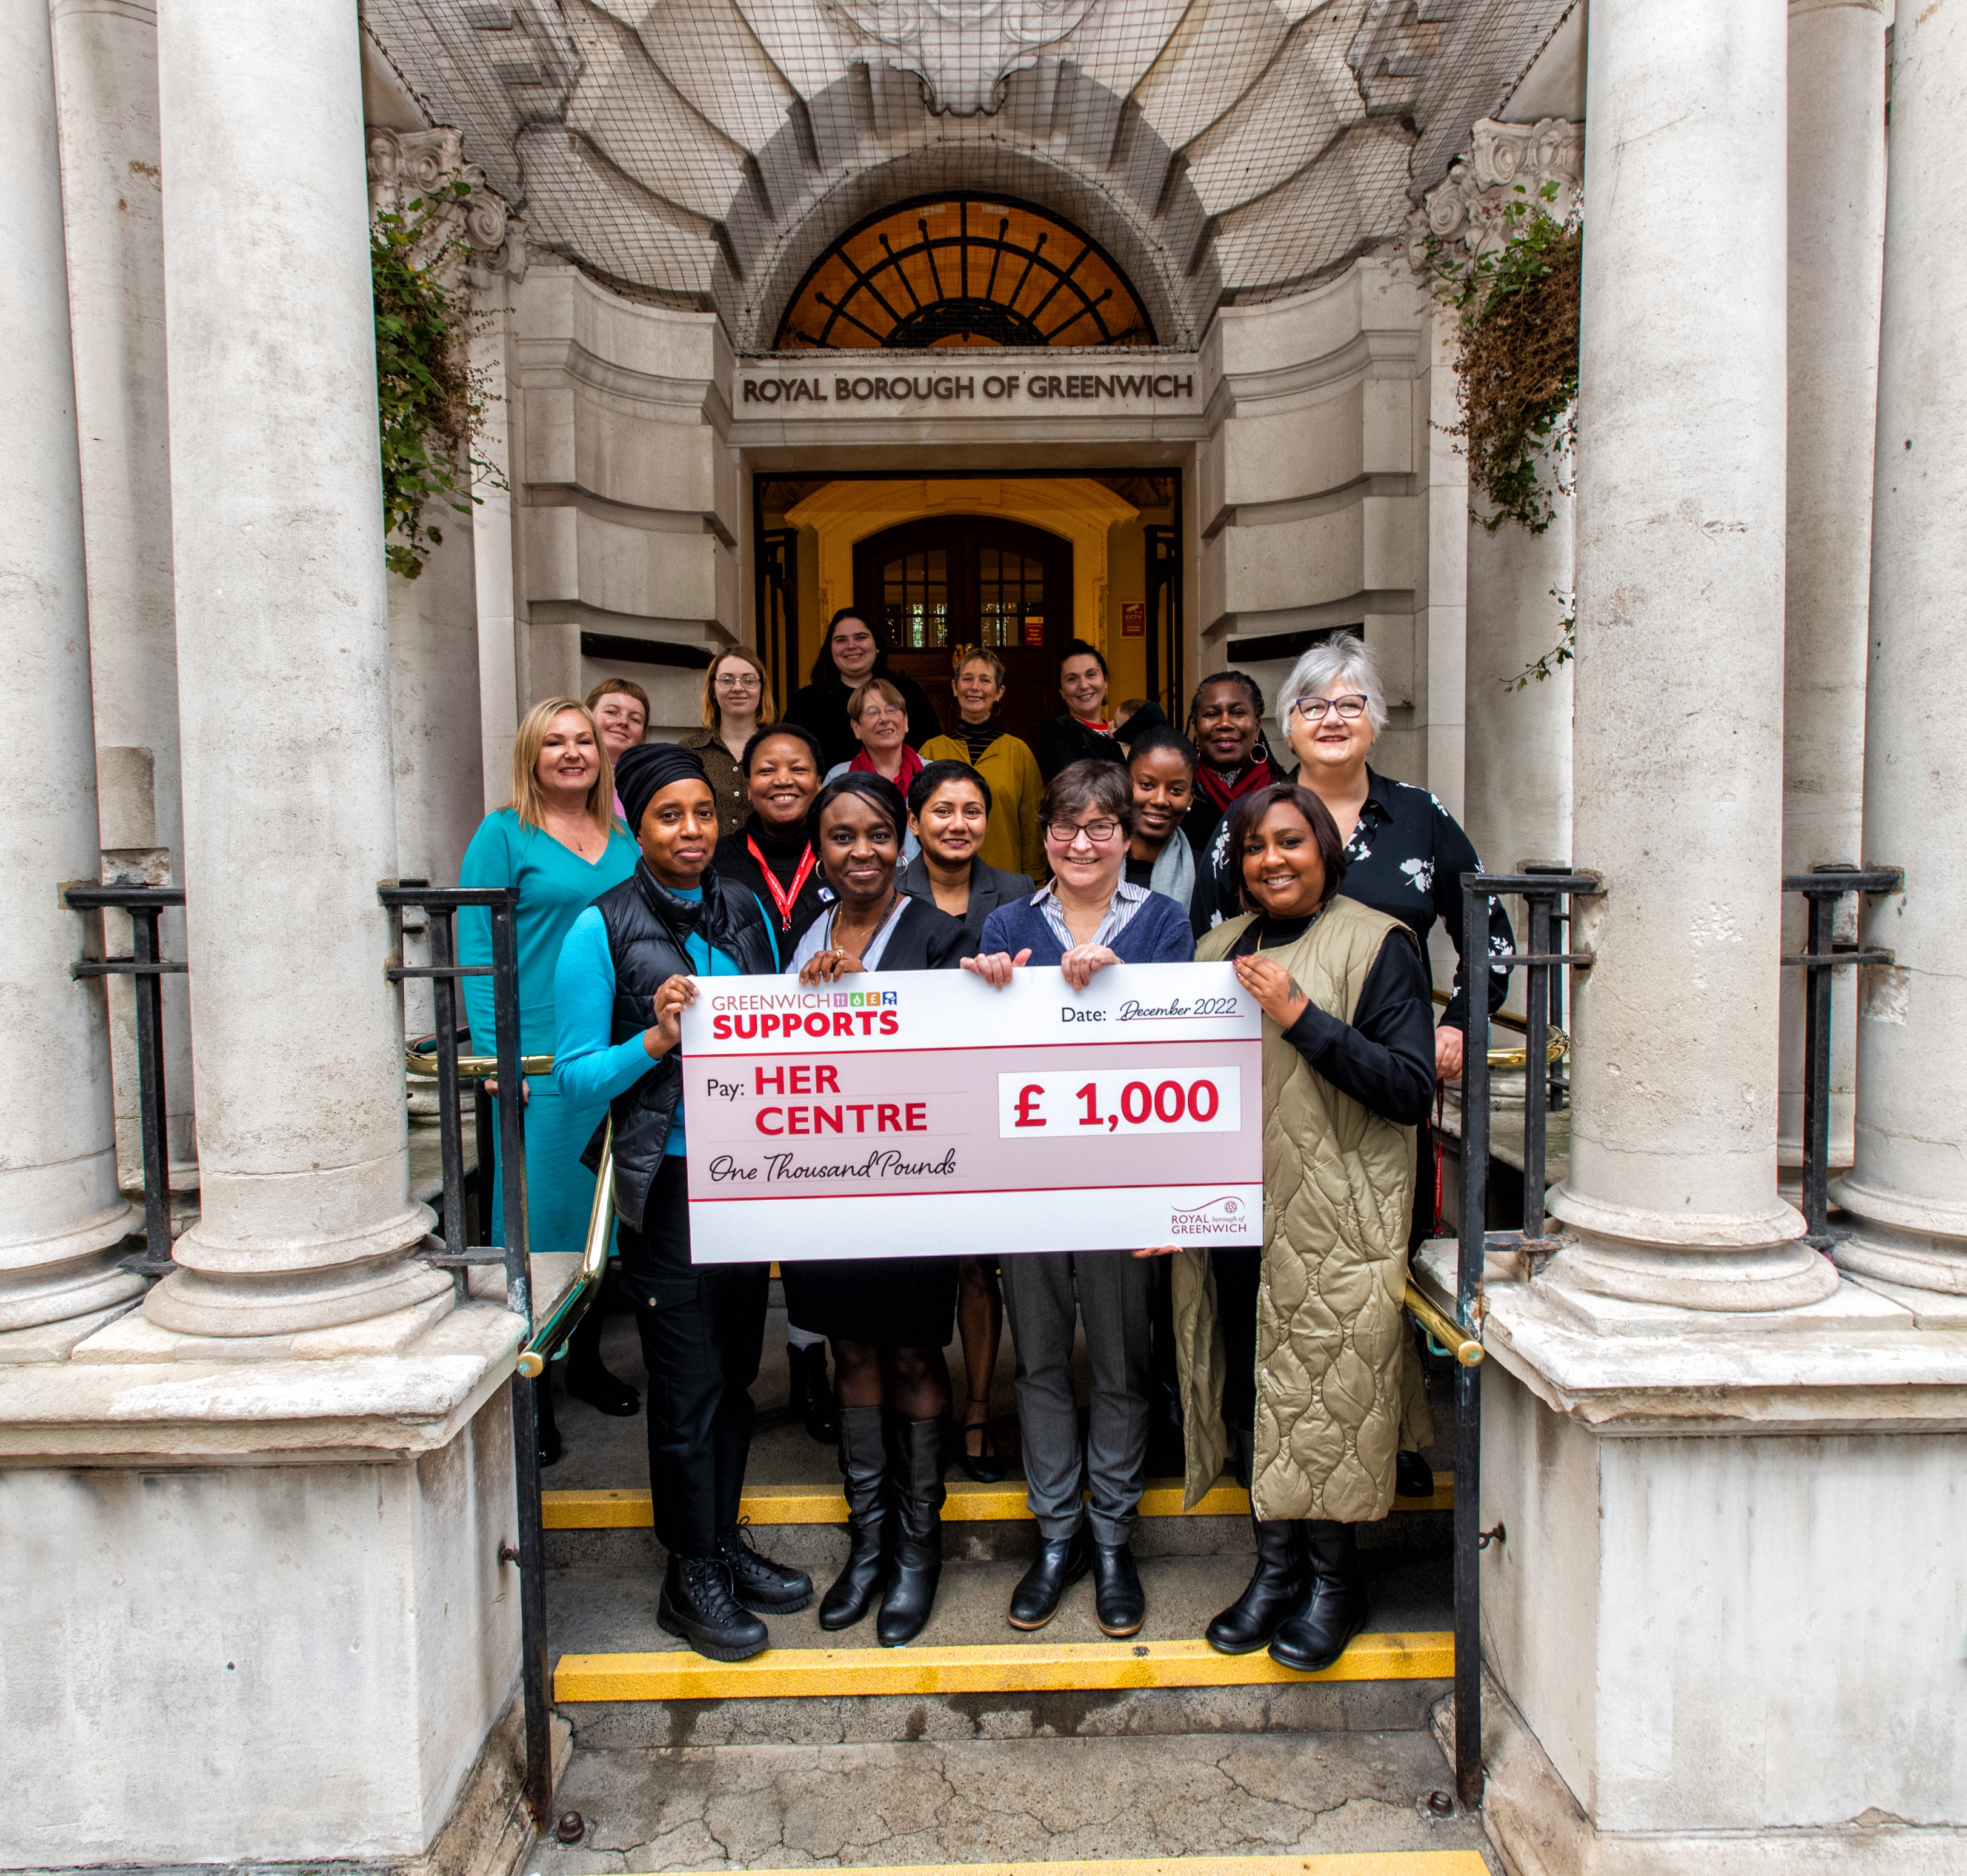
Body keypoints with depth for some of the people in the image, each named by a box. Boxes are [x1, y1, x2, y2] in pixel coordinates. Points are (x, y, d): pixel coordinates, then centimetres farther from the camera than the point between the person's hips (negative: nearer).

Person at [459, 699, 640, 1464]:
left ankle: (586, 1359, 29)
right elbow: (477, 950, -5)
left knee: (602, 1209, 12)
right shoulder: (502, 836, -1)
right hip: (536, 1059, -5)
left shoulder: (625, 842, 12)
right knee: (536, 1216, 0)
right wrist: (494, 1054, -12)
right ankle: (529, 1385, 13)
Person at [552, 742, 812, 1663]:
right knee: (688, 1381, 4)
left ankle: (725, 1542, 33)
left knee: (736, 1370, 15)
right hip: (665, 1180, -5)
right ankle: (690, 1576, 21)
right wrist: (656, 1040, -23)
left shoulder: (746, 913, 8)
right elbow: (575, 1074, -9)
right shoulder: (602, 928, -7)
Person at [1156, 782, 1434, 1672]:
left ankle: (1334, 1581, 21)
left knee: (1322, 1394, 1)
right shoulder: (1219, 948, 13)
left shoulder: (1376, 945, -4)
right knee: (1252, 1388, 11)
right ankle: (1276, 1565, 28)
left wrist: (1300, 1016, -19)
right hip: (1234, 1211, 5)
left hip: (1332, 1217, -5)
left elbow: (1410, 1090, -13)